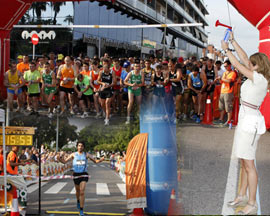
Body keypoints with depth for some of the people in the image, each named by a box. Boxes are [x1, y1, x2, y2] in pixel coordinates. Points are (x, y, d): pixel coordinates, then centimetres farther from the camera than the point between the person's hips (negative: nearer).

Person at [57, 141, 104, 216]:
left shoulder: (86, 155, 3)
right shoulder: (73, 155, 3)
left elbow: (95, 161, 8)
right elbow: (65, 161, 4)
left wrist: (100, 160, -13)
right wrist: (59, 159, -16)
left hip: (84, 175, -2)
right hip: (76, 174, 2)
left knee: (82, 192, -12)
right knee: (77, 191, 18)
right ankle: (78, 201, 52)